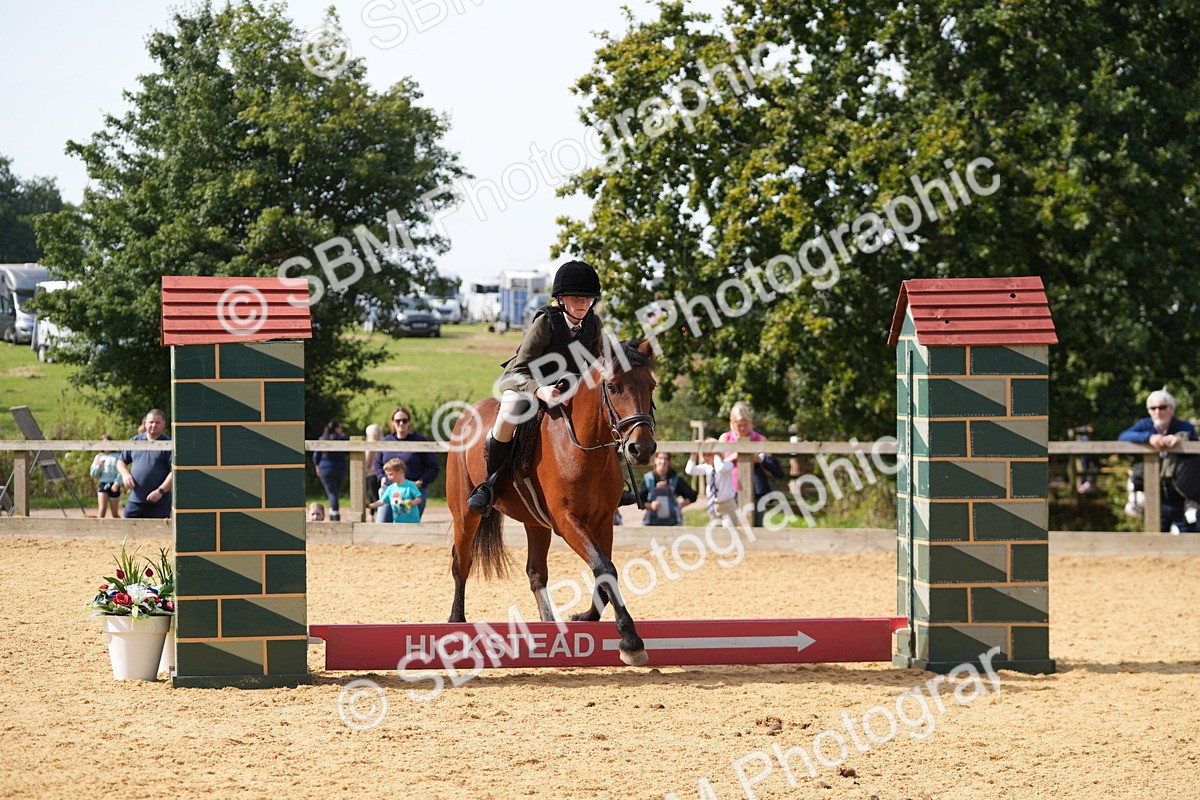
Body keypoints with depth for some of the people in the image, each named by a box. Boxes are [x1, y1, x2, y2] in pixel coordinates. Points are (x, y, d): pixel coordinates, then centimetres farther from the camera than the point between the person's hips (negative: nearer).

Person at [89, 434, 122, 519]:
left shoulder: (116, 457, 4)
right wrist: (99, 465, -8)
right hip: (102, 484, 1)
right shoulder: (99, 457, 12)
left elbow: (120, 472, -5)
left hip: (113, 486, -1)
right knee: (102, 508, -18)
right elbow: (93, 474, 12)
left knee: (115, 513, 8)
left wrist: (117, 483, -21)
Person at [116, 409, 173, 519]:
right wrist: (125, 474, -1)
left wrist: (160, 491, -17)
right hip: (135, 501, 4)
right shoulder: (135, 441, 13)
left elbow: (174, 472, -8)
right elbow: (121, 461, 21)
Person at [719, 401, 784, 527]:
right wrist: (733, 457, -11)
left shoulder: (760, 439, 4)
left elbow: (771, 470, 4)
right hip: (731, 492, 1)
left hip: (755, 492, -1)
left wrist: (759, 460, -14)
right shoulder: (725, 438, 9)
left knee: (756, 525, -4)